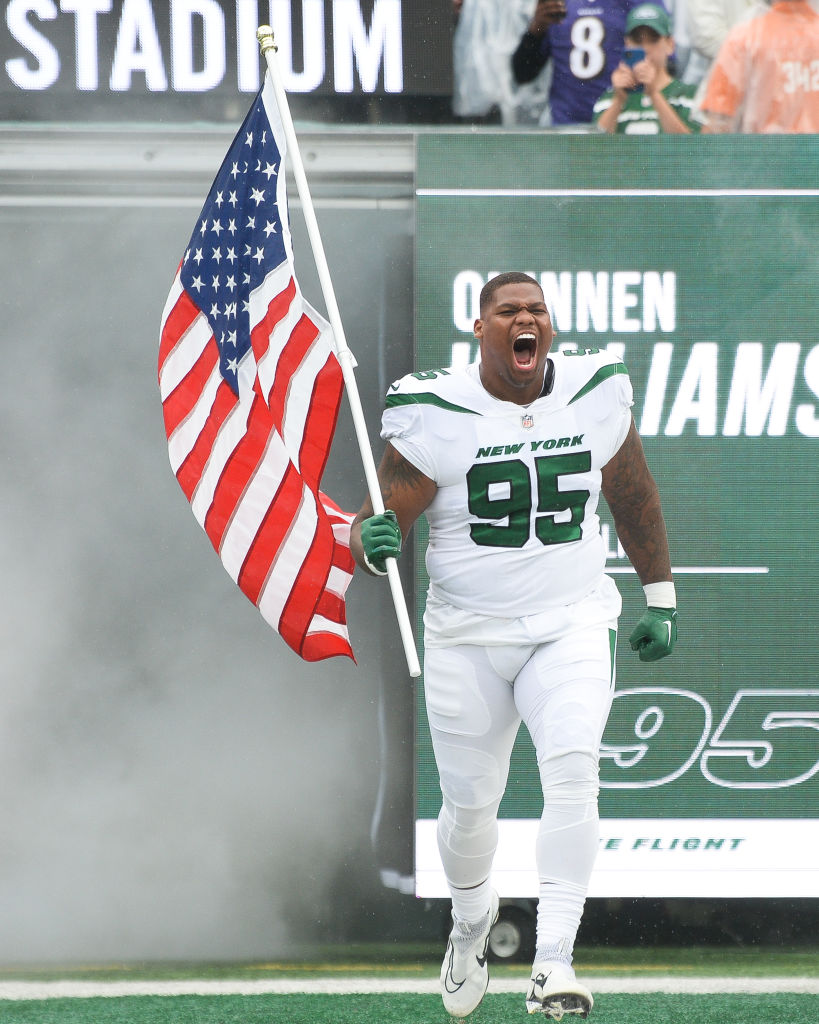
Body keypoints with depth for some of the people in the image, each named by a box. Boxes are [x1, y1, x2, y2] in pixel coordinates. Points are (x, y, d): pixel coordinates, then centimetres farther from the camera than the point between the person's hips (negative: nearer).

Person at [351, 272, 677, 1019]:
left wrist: (661, 600, 16)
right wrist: (372, 543, -33)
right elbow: (374, 526, -9)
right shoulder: (436, 417, -12)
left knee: (573, 771, -22)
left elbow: (633, 495, 13)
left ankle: (554, 963, -23)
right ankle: (472, 915, 43)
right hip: (467, 636, 0)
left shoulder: (598, 396, -2)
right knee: (470, 803, 9)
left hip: (571, 627, 0)